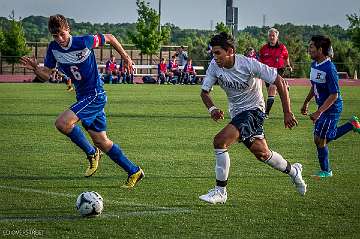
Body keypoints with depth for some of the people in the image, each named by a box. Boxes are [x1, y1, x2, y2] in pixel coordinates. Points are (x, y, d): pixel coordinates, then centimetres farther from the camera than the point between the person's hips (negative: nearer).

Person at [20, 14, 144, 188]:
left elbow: (109, 38, -2)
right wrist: (35, 68, -18)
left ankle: (91, 153, -4)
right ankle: (134, 171, 20)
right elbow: (46, 75, 3)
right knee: (101, 142, 9)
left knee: (62, 123, -24)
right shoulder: (53, 48, 0)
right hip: (83, 97, 7)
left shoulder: (84, 42, -17)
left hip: (95, 95, -7)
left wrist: (125, 57, 5)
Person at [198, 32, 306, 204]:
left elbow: (279, 82, -17)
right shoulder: (214, 66, -9)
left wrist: (287, 113, -17)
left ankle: (220, 191, -15)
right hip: (237, 112, 7)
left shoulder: (249, 64, -23)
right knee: (262, 153, 14)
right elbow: (205, 91, -1)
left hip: (253, 109, -7)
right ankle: (293, 170, 41)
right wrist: (212, 108, -24)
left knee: (220, 140, -23)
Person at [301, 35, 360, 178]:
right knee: (326, 137, 16)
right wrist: (306, 103, 24)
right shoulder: (314, 65, 2)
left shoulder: (329, 69, -25)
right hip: (323, 107, 9)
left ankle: (325, 171, 14)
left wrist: (319, 112, -28)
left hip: (332, 108, -9)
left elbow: (334, 95, -25)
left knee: (319, 139, -3)